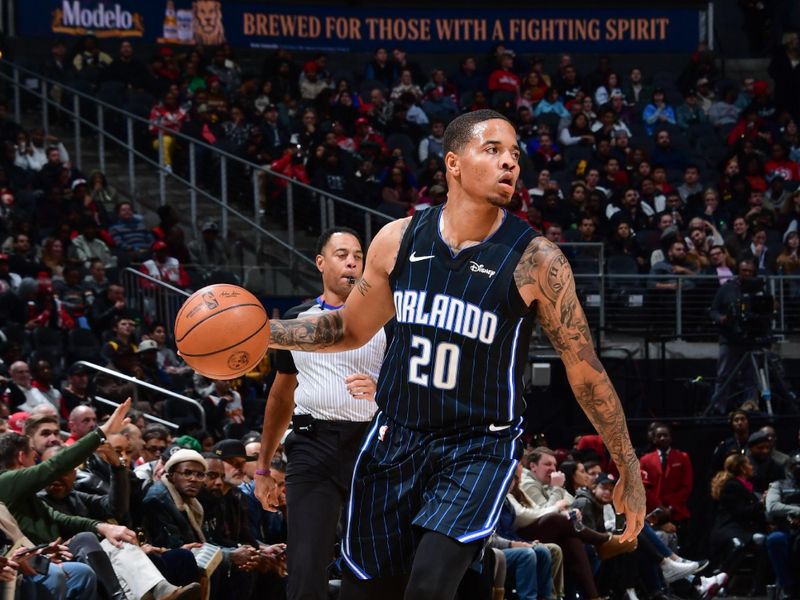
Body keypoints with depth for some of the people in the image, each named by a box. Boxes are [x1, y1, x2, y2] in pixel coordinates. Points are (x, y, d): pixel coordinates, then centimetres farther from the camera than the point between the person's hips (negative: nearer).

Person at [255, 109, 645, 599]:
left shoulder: (535, 260, -12)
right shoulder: (399, 240, -1)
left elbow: (586, 372, -5)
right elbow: (351, 329, 15)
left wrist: (630, 472, -4)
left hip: (480, 448, -4)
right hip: (397, 436, 4)